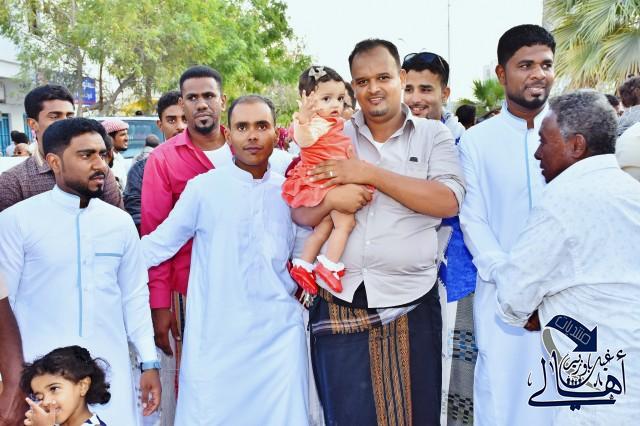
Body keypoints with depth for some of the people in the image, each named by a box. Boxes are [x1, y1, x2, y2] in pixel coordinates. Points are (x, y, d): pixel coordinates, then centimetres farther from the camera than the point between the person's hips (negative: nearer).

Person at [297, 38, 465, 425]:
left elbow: (449, 202, -12)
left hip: (411, 305, -1)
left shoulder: (433, 135, 3)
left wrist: (371, 173, -15)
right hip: (339, 304, 2)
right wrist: (331, 199, -17)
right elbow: (301, 213, 6)